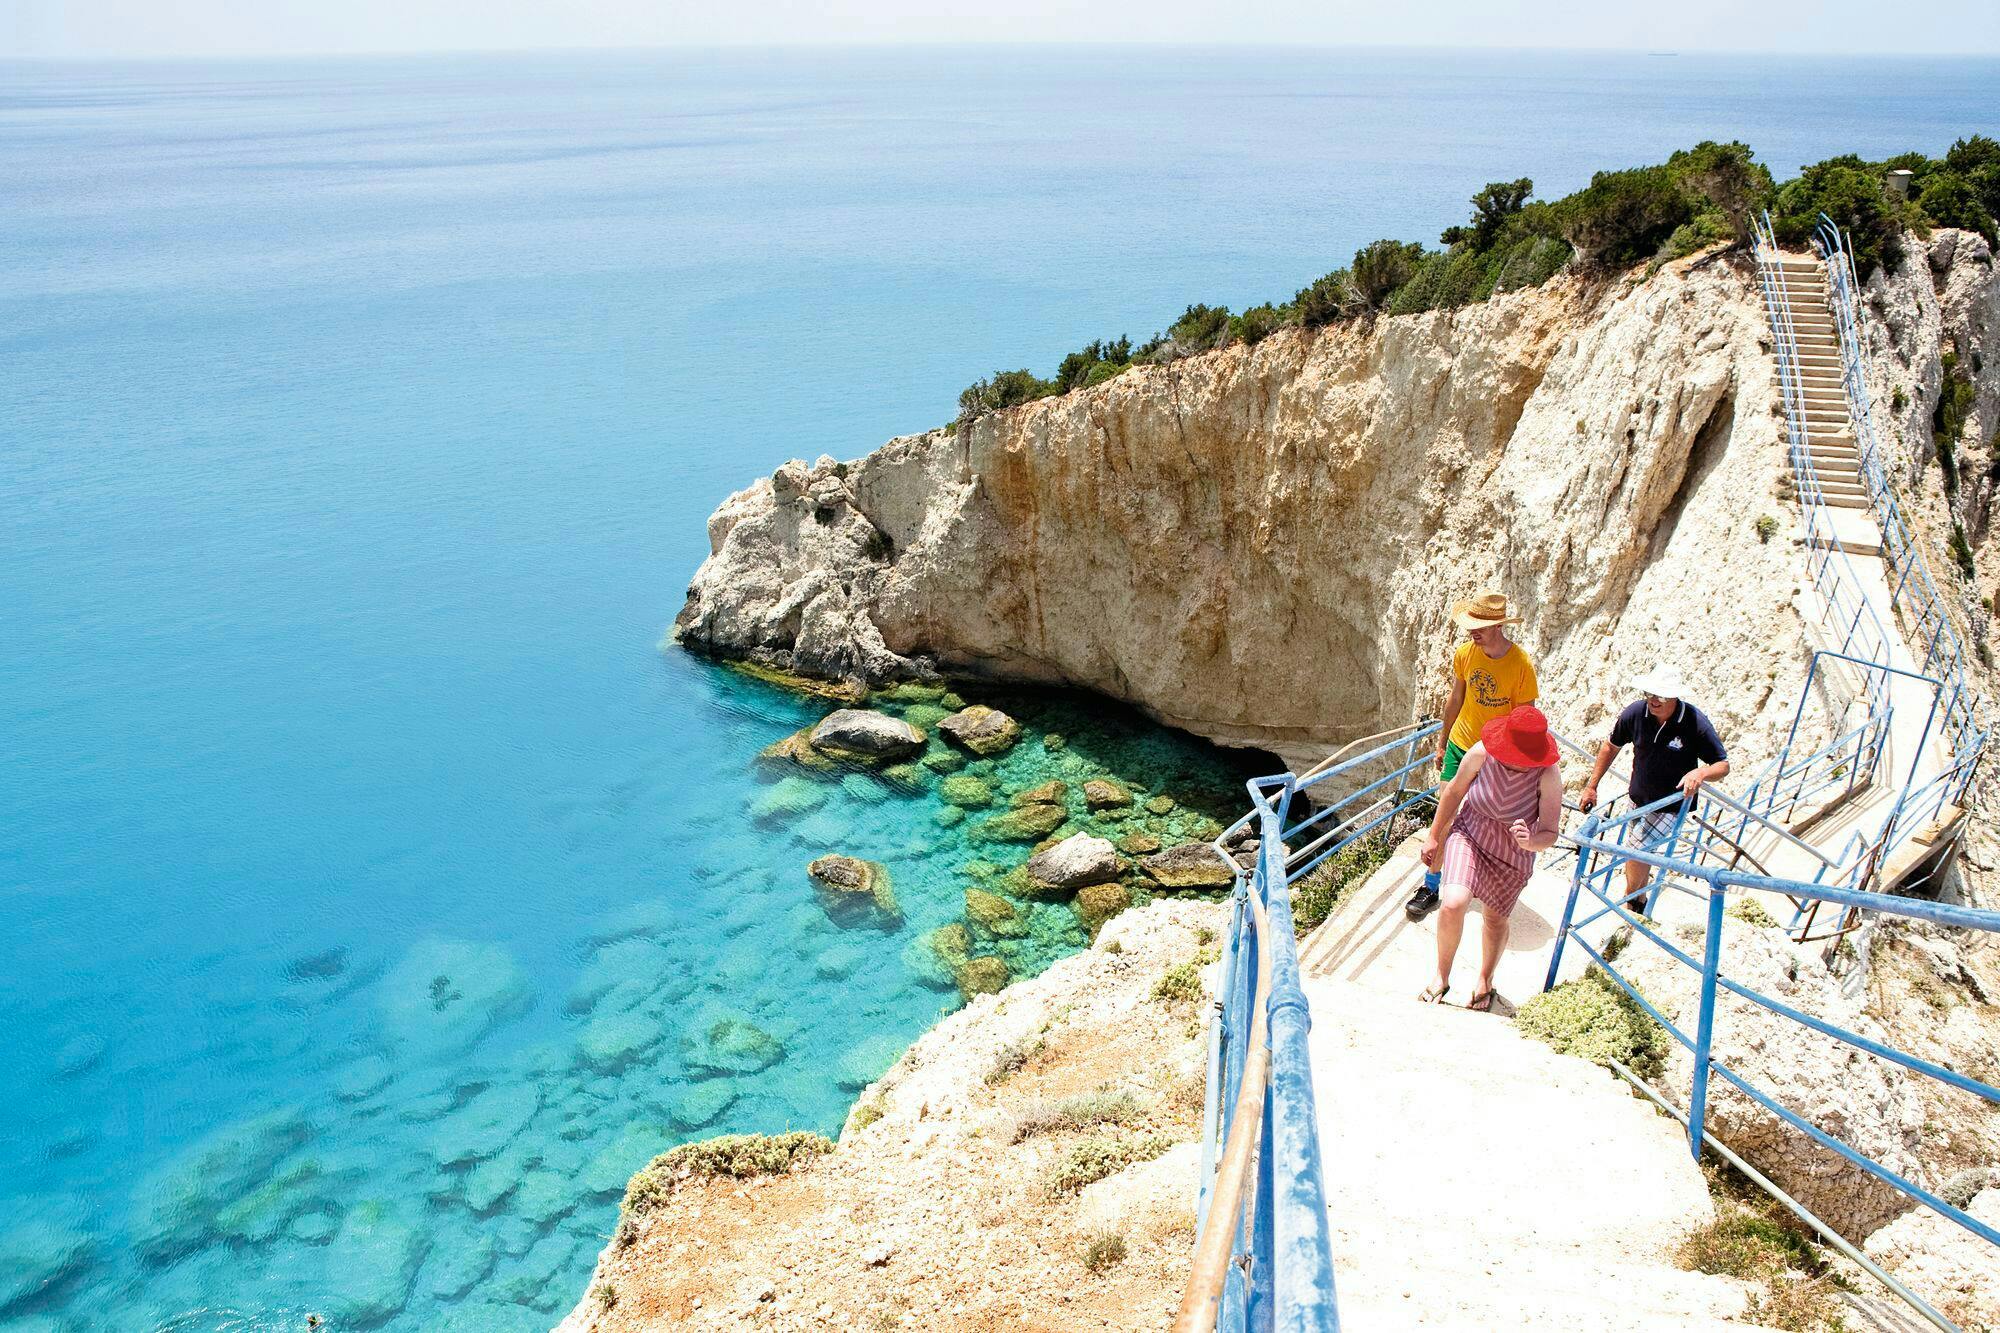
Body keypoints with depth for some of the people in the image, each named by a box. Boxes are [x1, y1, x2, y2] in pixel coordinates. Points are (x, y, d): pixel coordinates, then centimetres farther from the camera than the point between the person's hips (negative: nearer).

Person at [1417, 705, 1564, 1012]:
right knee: (1453, 904, -22)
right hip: (1468, 837, 0)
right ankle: (1442, 978, 2)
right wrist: (1433, 835, 3)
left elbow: (1550, 835, -26)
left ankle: (1485, 982, 47)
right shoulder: (1481, 753, -25)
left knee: (1496, 919, 18)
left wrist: (1530, 841, -49)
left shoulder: (1547, 775, -29)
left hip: (1512, 858, 0)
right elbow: (1454, 792, -7)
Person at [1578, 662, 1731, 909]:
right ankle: (1640, 897, 45)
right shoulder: (1635, 712, -16)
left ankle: (1629, 898, 13)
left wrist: (1701, 773, -36)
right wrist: (1591, 787, 4)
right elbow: (1611, 747, 2)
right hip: (1639, 799, 4)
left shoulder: (1695, 723, -24)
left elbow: (1723, 766, -14)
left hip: (1672, 805, -4)